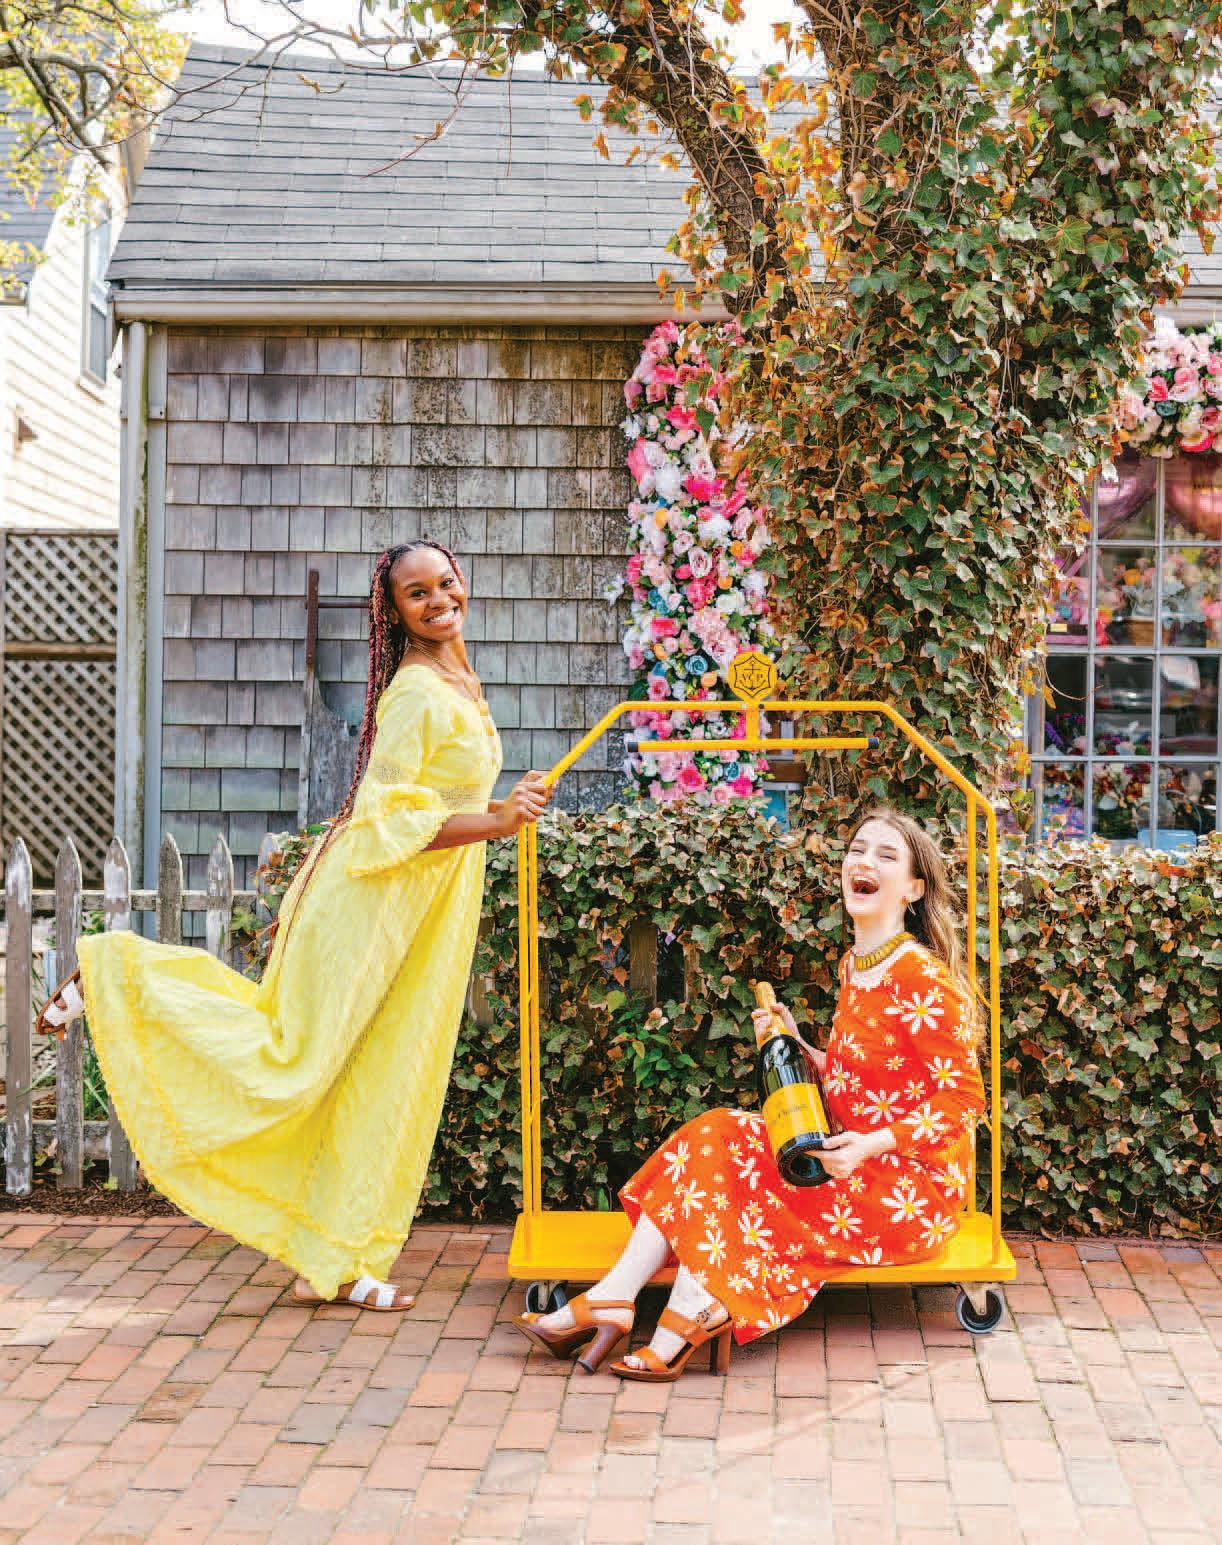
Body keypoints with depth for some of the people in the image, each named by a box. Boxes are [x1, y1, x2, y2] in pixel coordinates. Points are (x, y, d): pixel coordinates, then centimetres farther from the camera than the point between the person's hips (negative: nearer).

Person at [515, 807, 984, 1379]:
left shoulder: (921, 977, -16)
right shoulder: (855, 965, 11)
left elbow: (964, 1097, -16)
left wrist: (870, 1144, -26)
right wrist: (795, 1046, 1)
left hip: (914, 1187, -8)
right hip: (863, 1167, 8)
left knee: (724, 1155, -18)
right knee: (716, 1136, -9)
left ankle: (683, 1329, -13)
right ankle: (608, 1303, -16)